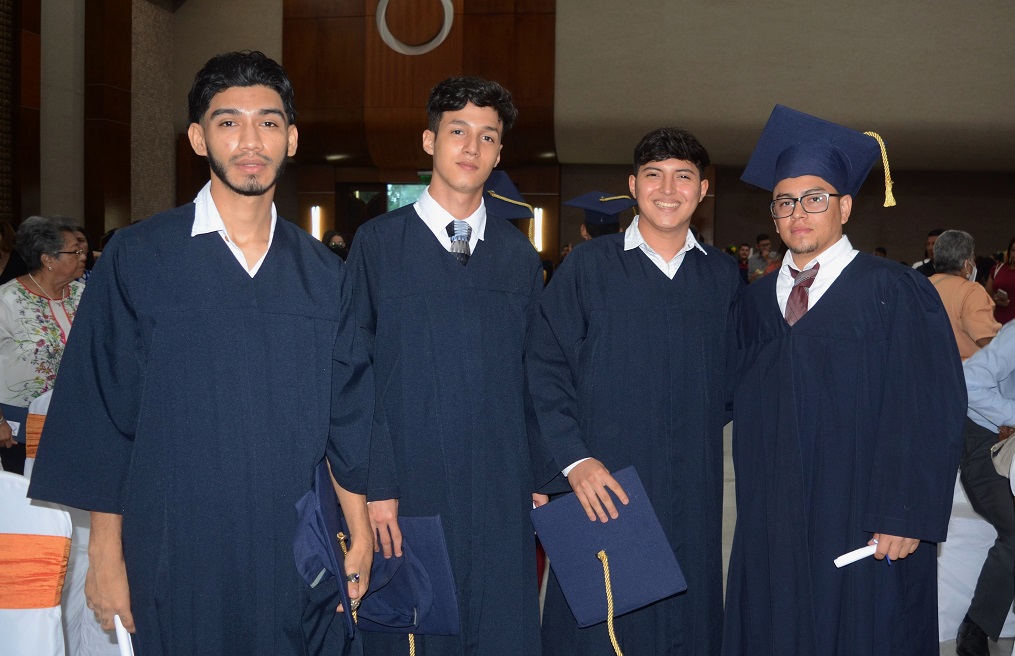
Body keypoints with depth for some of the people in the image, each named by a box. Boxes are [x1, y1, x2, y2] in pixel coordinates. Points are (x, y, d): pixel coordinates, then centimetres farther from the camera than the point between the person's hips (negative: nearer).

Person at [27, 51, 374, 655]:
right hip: (175, 558, -2)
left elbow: (347, 414, 7)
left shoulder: (323, 272, 4)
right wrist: (106, 553, -4)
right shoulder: (136, 259, -5)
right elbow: (100, 411, -3)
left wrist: (360, 538, 6)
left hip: (295, 555, 3)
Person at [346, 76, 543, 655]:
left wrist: (542, 477, 5)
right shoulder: (377, 244, -1)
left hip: (503, 497, 3)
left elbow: (535, 375, 10)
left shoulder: (520, 255, 9)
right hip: (407, 496, -2)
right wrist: (375, 485, -10)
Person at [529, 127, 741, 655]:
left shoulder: (723, 277, 7)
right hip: (601, 491, -3)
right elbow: (544, 369, -6)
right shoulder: (587, 267, -3)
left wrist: (700, 425, 4)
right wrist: (574, 458, -14)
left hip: (693, 496, 3)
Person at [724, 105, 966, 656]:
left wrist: (905, 518, -14)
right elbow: (738, 405, 12)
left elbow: (931, 411, -10)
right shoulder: (754, 305, 10)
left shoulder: (897, 294, -6)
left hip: (867, 532, -4)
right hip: (770, 533, 4)